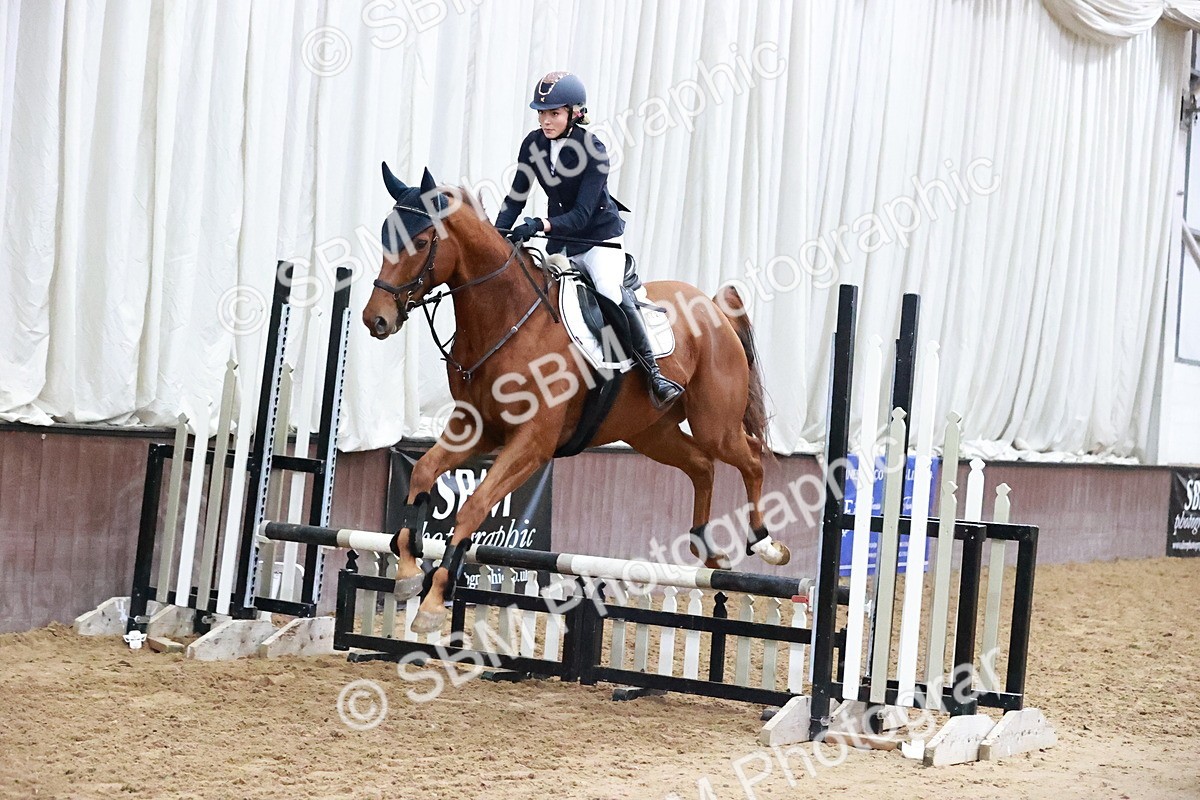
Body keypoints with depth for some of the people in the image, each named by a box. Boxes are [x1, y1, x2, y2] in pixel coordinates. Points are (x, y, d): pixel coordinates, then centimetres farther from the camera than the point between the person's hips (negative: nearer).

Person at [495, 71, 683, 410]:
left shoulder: (593, 150, -20)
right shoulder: (534, 144, -4)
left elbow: (581, 214, -25)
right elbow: (515, 199, 2)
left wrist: (540, 225, -41)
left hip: (600, 238, -7)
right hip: (561, 243, 7)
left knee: (610, 289, -29)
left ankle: (652, 370, -25)